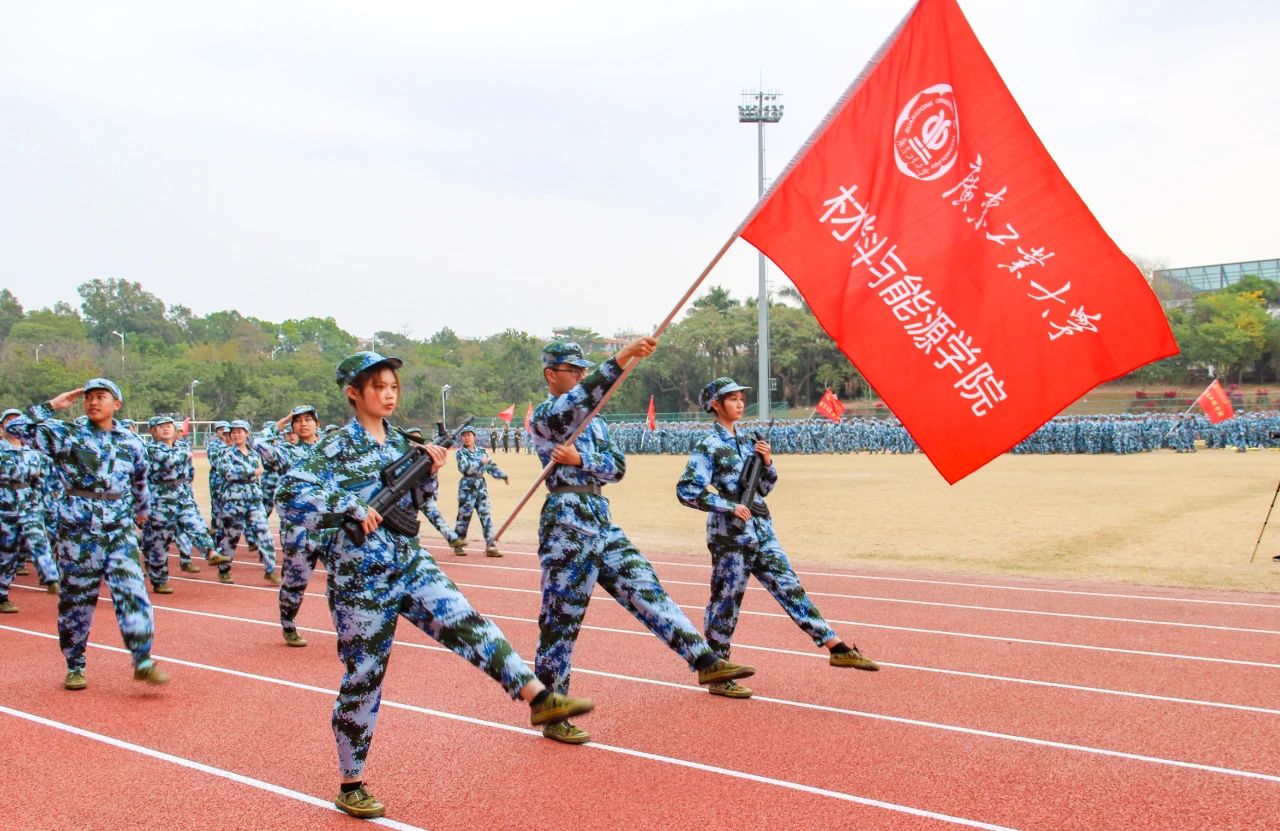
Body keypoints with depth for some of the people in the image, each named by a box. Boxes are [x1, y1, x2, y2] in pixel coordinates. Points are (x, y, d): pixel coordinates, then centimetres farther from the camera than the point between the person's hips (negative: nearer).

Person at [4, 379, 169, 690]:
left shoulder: (131, 442, 8)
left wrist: (142, 508, 38)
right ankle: (75, 667, 21)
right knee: (76, 599, 7)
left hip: (120, 529, 2)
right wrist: (53, 406, -6)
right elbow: (16, 427, -9)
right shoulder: (67, 434, -1)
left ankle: (143, 661, -10)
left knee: (132, 592, -11)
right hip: (78, 529, -1)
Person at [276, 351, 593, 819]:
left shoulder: (400, 442, 10)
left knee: (468, 624, -14)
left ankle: (539, 698, -21)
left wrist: (429, 472, -1)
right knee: (362, 680, 3)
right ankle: (350, 787, 18)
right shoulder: (337, 446, -8)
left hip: (410, 564, 5)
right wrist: (353, 507, -23)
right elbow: (289, 495, -18)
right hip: (361, 576, -5)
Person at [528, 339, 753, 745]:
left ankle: (706, 660, 2)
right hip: (567, 523, -7)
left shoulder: (594, 422, 19)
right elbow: (580, 398, -26)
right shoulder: (543, 417, -5)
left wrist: (580, 459, -13)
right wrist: (624, 356, -37)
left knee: (648, 592, 2)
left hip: (602, 522, 7)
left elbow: (617, 468, 7)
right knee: (560, 620, -2)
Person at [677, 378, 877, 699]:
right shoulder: (708, 446, -7)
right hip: (730, 535, -7)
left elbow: (765, 487, 20)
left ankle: (838, 649, 9)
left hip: (761, 531, 7)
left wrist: (767, 462, 1)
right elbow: (686, 491, -15)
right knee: (726, 602, 1)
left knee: (791, 589, 7)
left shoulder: (746, 441, 15)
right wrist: (730, 506, -17)